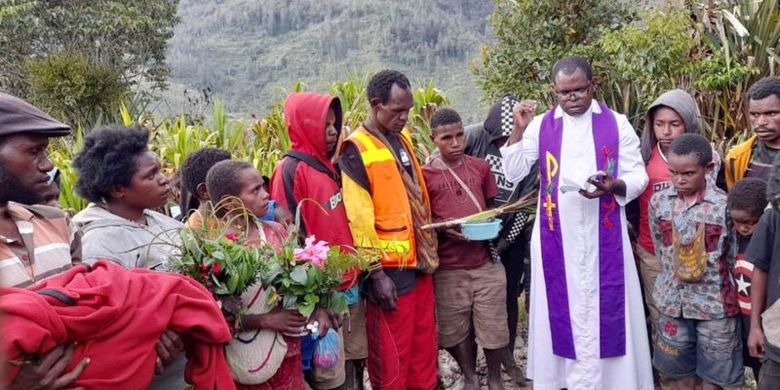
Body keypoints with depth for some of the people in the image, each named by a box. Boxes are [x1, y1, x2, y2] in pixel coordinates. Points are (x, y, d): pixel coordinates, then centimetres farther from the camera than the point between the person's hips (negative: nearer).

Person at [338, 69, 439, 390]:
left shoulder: (403, 138, 10)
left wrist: (430, 246, 17)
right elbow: (358, 221, -17)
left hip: (419, 261, 8)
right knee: (391, 356, 6)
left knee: (424, 347, 18)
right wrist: (376, 275, -17)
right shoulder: (356, 151, -14)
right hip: (389, 269, -7)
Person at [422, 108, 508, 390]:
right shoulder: (425, 174, -3)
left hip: (486, 262, 2)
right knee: (456, 329, 9)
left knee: (493, 326, 7)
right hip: (448, 268, -2)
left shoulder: (481, 167, 7)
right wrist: (445, 228, -18)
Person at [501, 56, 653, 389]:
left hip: (604, 236, -1)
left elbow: (639, 177, 0)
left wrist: (613, 186, -20)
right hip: (556, 236, 1)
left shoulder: (617, 124, 1)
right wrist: (519, 129, -13)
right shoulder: (540, 125, 4)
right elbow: (514, 173, -1)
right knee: (560, 307, 8)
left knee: (605, 307, 4)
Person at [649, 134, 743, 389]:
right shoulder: (658, 202, -6)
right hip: (672, 298, 3)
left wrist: (714, 279, -3)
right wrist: (676, 275, 6)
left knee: (713, 367, 13)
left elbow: (735, 254, -5)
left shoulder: (725, 205, -14)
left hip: (714, 300, -3)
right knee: (679, 363, 19)